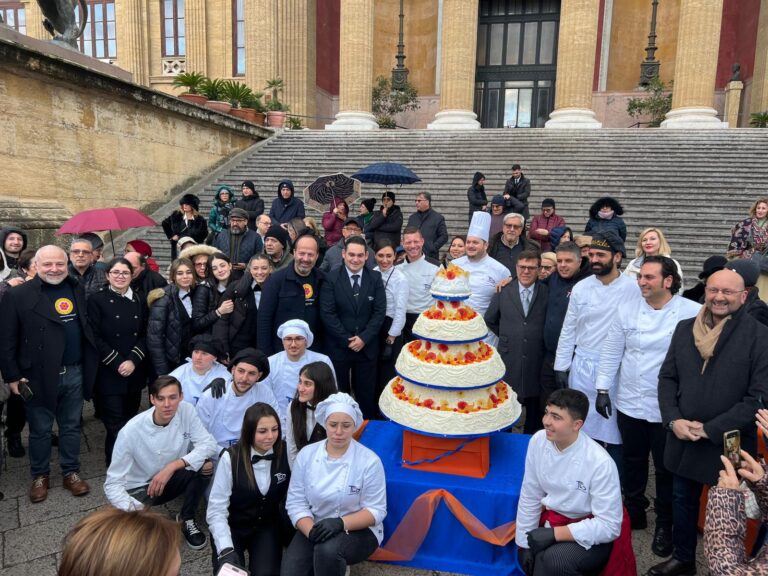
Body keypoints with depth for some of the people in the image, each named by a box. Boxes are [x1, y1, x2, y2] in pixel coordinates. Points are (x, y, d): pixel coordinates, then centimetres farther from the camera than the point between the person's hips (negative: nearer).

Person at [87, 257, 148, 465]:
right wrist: (117, 364, -13)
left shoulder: (139, 301, 12)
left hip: (135, 372, 4)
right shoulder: (97, 300, -2)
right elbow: (95, 337, -8)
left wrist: (133, 361, -9)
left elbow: (145, 335, 7)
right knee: (116, 427, -5)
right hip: (109, 374, -4)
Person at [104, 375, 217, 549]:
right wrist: (133, 510, -41)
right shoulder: (131, 431, -26)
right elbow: (113, 483, -23)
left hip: (172, 478, 3)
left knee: (204, 465, -26)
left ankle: (187, 519, -1)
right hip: (140, 488, -3)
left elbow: (209, 444, -21)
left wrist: (172, 466, -33)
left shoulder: (186, 410, -17)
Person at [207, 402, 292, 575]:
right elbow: (216, 510, -18)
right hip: (233, 527, -1)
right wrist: (226, 550, -28)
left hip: (267, 526, 1)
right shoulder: (231, 457, -19)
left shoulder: (286, 453, -12)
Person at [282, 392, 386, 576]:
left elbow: (376, 510, -10)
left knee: (328, 549, -34)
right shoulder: (306, 454, -4)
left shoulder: (370, 461, -13)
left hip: (358, 531, -3)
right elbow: (296, 502, -3)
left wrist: (341, 523, -26)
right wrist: (312, 531, -22)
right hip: (314, 528, 3)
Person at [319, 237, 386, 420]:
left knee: (366, 394, 11)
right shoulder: (331, 279, -6)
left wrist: (364, 338, -12)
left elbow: (380, 312, -2)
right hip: (338, 347, -1)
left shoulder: (375, 278, 1)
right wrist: (347, 340, -12)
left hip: (367, 347, 2)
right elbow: (327, 314, -10)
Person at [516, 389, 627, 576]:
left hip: (591, 533, -6)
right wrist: (524, 544, -2)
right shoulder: (538, 441, -13)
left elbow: (609, 526, -21)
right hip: (552, 520, 6)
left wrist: (554, 534, -24)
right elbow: (530, 497, -4)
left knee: (553, 561, -30)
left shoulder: (600, 463, -26)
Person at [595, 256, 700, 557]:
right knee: (633, 462, 18)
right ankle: (634, 513, 40)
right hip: (630, 403, 3)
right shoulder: (627, 310, -1)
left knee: (666, 468, 12)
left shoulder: (693, 313, -11)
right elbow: (611, 351, 4)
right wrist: (603, 389, 3)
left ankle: (664, 524, 33)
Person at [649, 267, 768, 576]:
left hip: (728, 444, -4)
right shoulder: (684, 328, 3)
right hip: (682, 439, 5)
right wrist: (673, 420, -8)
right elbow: (667, 377, 7)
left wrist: (710, 429, -16)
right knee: (682, 501, 20)